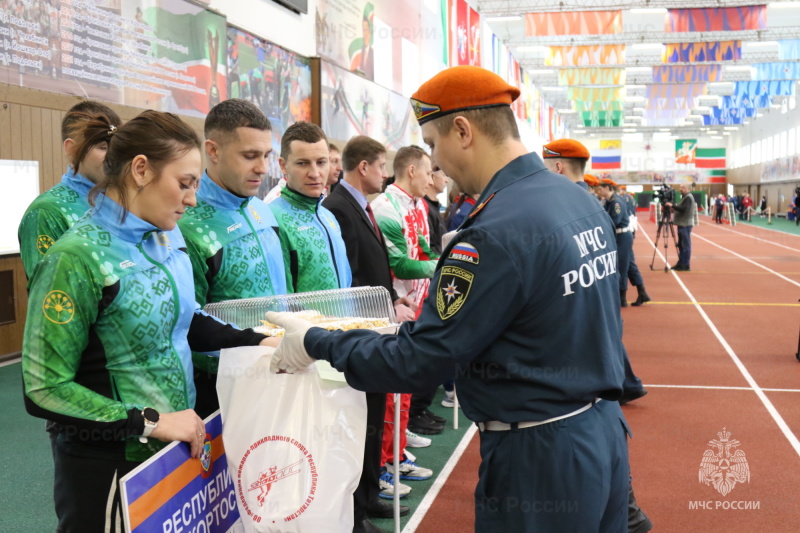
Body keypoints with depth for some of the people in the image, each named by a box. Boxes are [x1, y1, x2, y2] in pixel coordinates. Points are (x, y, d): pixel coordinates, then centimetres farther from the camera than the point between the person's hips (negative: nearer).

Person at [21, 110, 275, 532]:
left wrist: (256, 341, 1)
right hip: (109, 467, -7)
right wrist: (150, 422, -22)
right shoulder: (78, 257, -21)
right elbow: (45, 390, -20)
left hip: (176, 449, 7)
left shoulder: (167, 238, 1)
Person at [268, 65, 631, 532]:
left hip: (540, 457, -8)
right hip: (605, 431, 9)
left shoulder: (496, 232, -24)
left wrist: (316, 344, -7)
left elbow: (417, 363, -20)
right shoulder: (583, 200, 3)